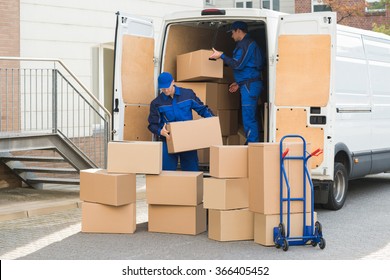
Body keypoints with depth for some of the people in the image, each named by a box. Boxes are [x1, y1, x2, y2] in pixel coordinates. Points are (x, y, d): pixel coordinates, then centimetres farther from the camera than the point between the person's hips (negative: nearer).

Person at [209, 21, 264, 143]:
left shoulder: (245, 44, -10)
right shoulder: (250, 43, 23)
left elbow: (237, 64, -19)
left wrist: (221, 56, -11)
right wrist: (239, 83, 26)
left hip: (249, 86, -11)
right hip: (250, 85, 11)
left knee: (248, 119, -11)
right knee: (251, 118, 13)